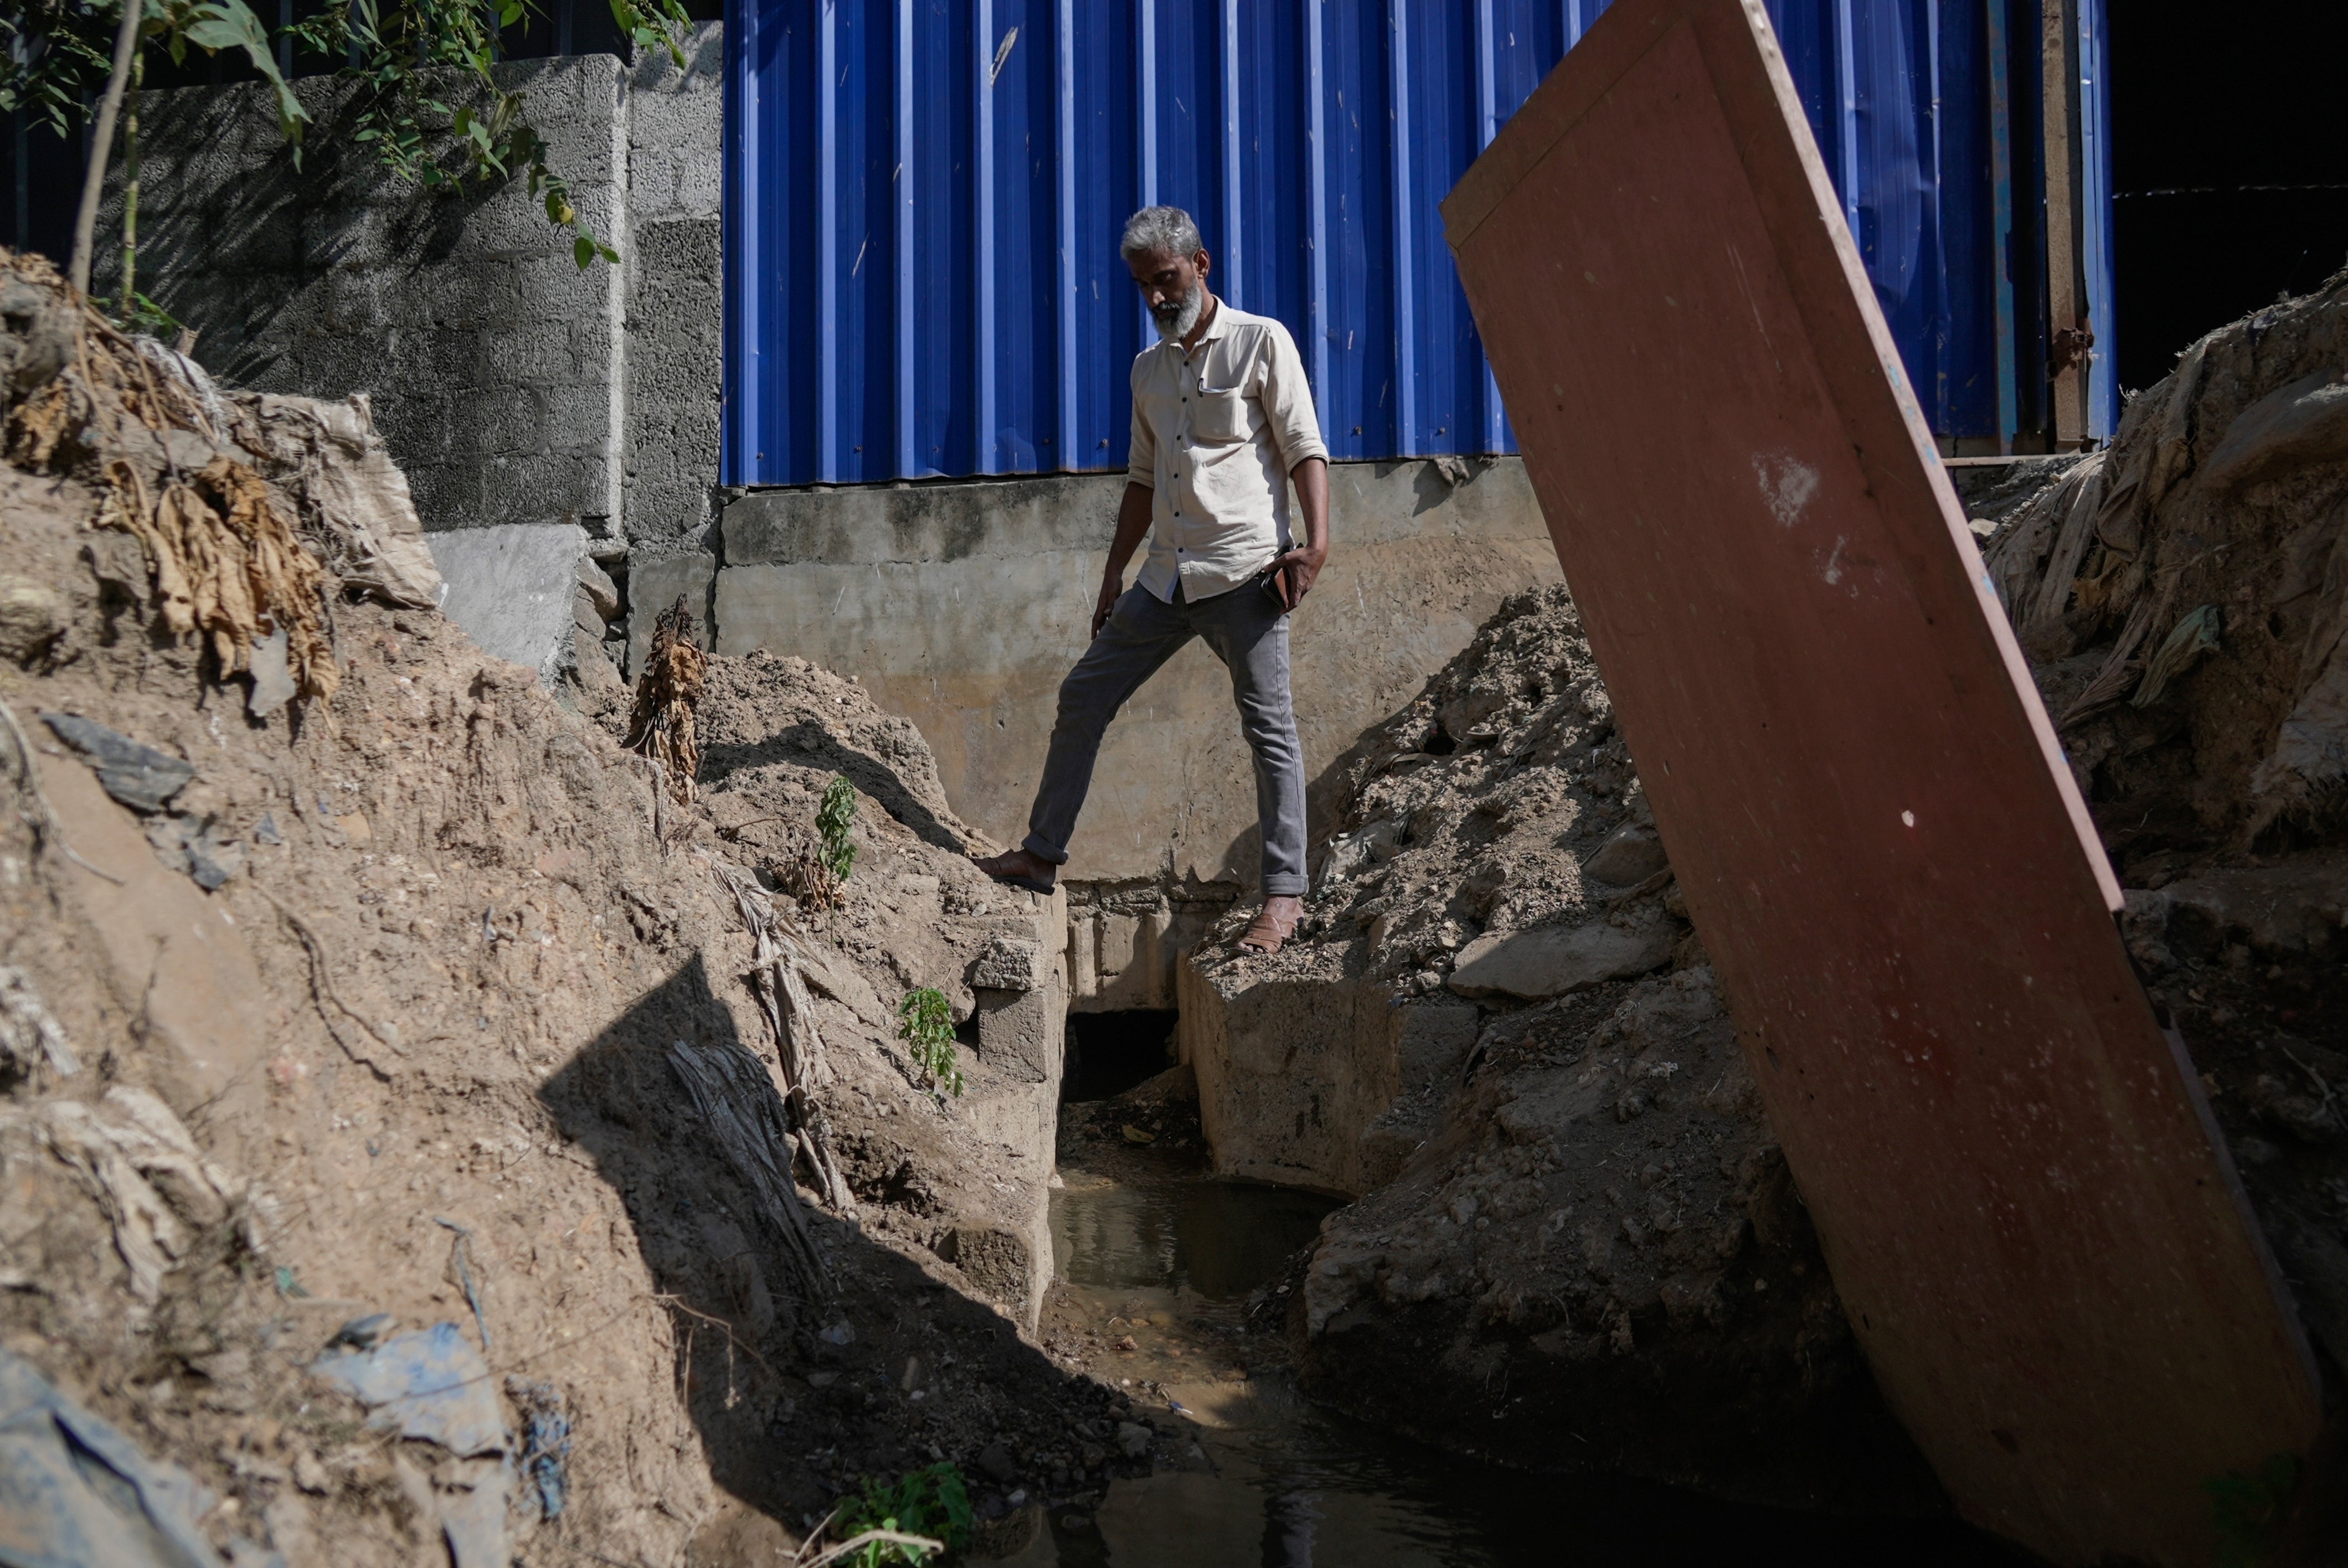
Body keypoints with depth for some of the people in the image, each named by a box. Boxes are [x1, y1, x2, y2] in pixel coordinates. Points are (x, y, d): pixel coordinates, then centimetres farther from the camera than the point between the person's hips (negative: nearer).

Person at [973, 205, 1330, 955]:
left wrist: (1315, 543, -18)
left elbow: (1305, 448, -5)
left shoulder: (1261, 342, 0)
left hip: (1243, 570, -7)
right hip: (1165, 578, 7)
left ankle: (1285, 893, -3)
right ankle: (1042, 855, 16)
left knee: (1268, 725, -7)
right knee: (1083, 696, 7)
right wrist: (1114, 575, 19)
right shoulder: (1149, 368, 18)